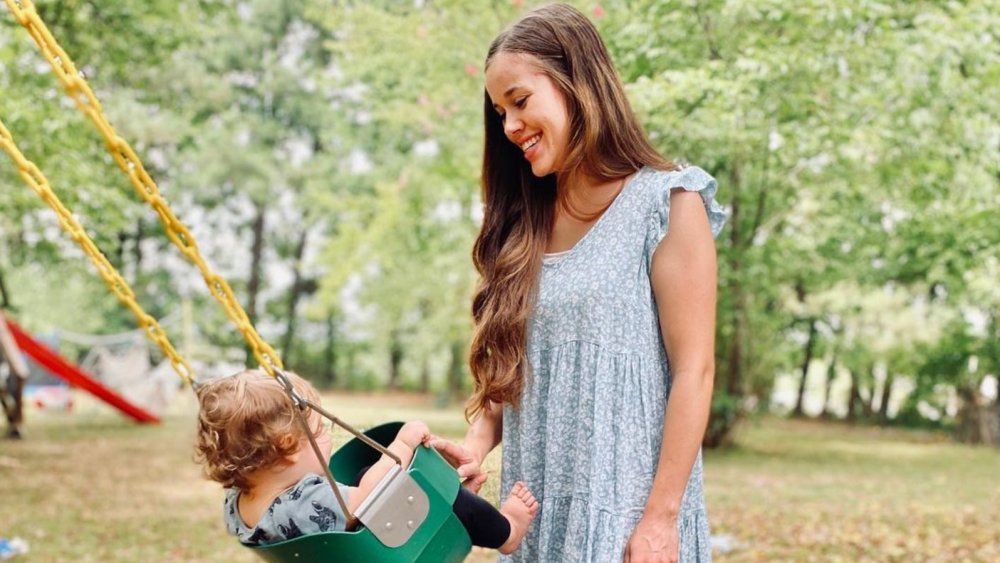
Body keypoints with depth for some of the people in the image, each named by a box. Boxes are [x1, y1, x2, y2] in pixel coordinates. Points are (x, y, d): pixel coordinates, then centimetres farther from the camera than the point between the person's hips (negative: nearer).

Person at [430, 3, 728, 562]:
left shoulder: (666, 205, -6)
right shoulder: (523, 222, 11)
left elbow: (693, 371, -10)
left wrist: (661, 515, -15)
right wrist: (478, 444, -5)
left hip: (627, 505, -5)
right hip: (537, 506, 6)